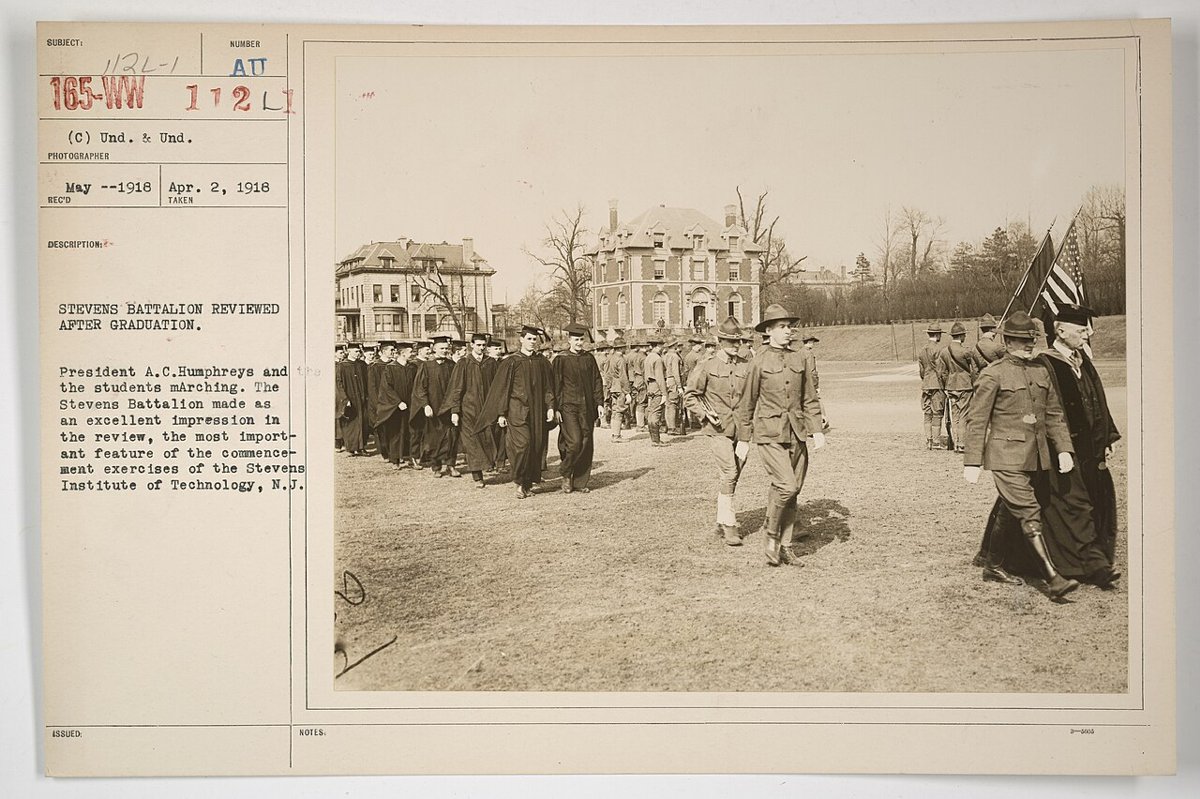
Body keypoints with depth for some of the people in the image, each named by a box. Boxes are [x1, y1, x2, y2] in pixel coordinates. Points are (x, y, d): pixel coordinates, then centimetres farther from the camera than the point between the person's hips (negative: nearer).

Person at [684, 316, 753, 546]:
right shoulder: (706, 366, -2)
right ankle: (729, 525, -10)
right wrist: (705, 413, -13)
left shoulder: (746, 367, 7)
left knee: (732, 477, 10)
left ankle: (722, 523, 24)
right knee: (729, 474, -15)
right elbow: (690, 396, 2)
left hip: (741, 429, 4)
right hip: (718, 429, -4)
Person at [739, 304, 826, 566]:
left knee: (792, 490, 8)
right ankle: (772, 536, 4)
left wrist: (816, 430, 3)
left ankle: (785, 545, 20)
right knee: (786, 486, -17)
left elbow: (810, 399, 13)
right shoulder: (759, 361, -4)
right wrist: (743, 438, 7)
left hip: (796, 434, 5)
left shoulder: (798, 359, 9)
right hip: (769, 434, -5)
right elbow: (747, 402, 3)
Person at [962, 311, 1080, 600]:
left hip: (1038, 457, 6)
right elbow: (976, 420, -6)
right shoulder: (993, 375, -6)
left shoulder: (1042, 370, 11)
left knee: (1011, 514, 14)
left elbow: (1054, 414, 16)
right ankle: (1053, 578, -14)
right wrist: (972, 463, -9)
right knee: (1030, 514, -11)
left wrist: (1064, 449, 4)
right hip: (1007, 457, -6)